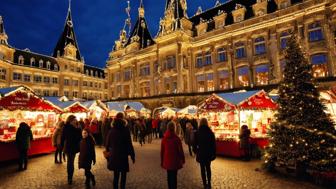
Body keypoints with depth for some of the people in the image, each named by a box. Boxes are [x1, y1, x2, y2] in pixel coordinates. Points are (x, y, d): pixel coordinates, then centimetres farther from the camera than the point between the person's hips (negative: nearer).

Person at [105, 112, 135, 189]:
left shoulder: (111, 130, -2)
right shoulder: (126, 130, -13)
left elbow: (107, 144, 5)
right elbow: (129, 144, -12)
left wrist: (108, 154, 18)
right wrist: (132, 156, -3)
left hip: (114, 156, 4)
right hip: (123, 156, -4)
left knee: (116, 176, 16)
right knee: (123, 176, 11)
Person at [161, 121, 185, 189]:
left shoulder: (164, 139, -4)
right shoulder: (176, 138, -14)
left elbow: (162, 151, 3)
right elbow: (180, 150, -8)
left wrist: (162, 161, 13)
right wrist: (182, 159, 6)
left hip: (167, 161, 3)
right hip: (175, 161, -3)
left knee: (169, 176, 17)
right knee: (174, 176, 5)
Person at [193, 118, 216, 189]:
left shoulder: (197, 133, -10)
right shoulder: (210, 132, -6)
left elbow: (195, 144, -3)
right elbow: (213, 144, -1)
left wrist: (195, 151, 13)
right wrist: (214, 153, 7)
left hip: (201, 153, -2)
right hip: (209, 153, 2)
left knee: (202, 168, 9)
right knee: (208, 168, 17)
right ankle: (209, 183, 21)